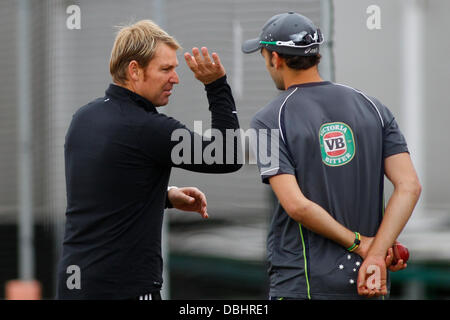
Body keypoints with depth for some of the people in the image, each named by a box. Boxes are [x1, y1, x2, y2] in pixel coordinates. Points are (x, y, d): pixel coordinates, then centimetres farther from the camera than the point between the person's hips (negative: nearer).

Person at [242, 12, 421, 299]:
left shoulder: (270, 120, -6)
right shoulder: (373, 107, 7)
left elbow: (297, 205, -17)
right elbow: (409, 185, -5)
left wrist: (358, 243, -9)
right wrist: (376, 254, -12)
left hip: (301, 283, -4)